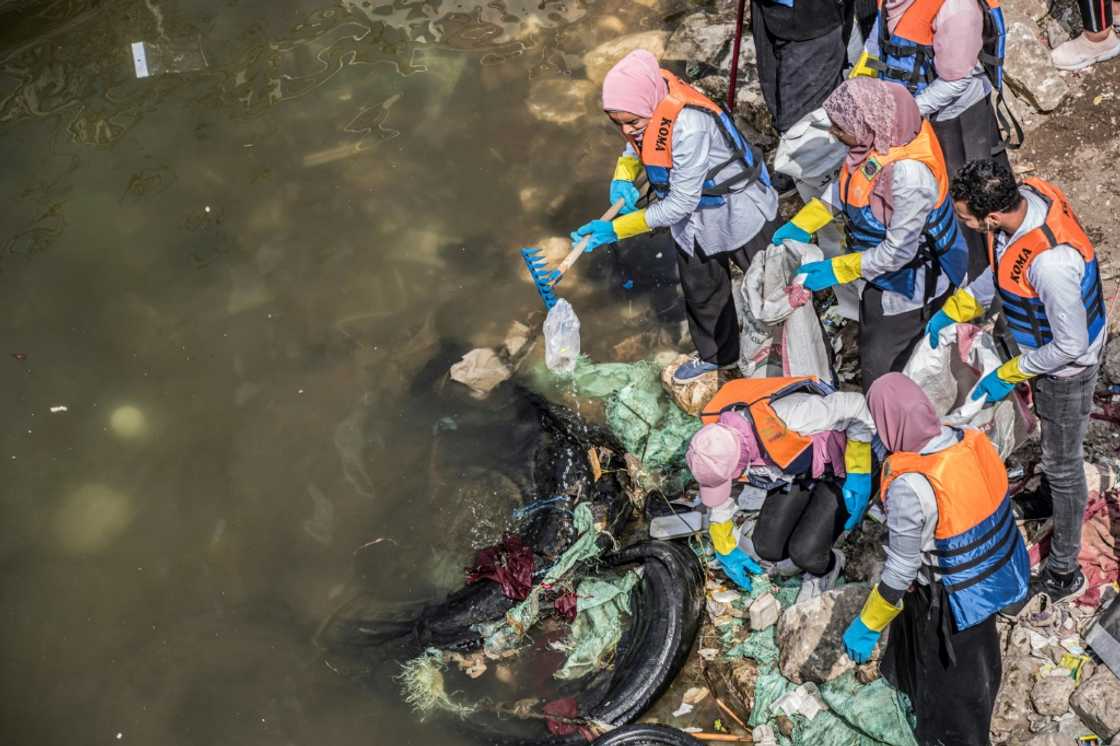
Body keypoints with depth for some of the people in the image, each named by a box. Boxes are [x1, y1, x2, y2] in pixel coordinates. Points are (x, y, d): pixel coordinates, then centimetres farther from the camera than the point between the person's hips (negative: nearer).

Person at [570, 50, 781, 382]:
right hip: (693, 219, 7)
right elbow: (636, 143, 5)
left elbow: (681, 203, -34)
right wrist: (623, 176, -17)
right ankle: (717, 354, 47)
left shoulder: (688, 123, -41)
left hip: (738, 212, -7)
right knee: (701, 290, 24)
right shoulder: (644, 103, -18)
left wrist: (616, 229, -31)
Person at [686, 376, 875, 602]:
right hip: (797, 473, 6)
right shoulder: (716, 440, -22)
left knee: (805, 553, -16)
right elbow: (717, 499, -1)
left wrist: (860, 475, -26)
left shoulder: (784, 418, -44)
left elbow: (855, 405, -31)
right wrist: (726, 551, 11)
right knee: (767, 547, -4)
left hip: (838, 470, -6)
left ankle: (826, 568, 18)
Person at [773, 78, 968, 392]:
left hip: (910, 281, -8)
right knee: (870, 347, 28)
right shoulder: (879, 135, -15)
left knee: (882, 369, 10)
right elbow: (846, 183, 6)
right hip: (883, 268, 8)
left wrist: (837, 270, -22)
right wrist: (802, 223, 1)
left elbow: (898, 251, -29)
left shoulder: (909, 173, -39)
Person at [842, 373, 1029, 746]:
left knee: (948, 683, 22)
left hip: (951, 601, -7)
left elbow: (900, 570, -27)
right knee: (976, 661, 35)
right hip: (993, 578, 7)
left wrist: (866, 626, -13)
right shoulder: (973, 440, -17)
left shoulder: (909, 485, -36)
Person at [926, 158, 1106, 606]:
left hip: (1066, 365, -8)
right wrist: (952, 311, 2)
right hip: (1046, 348, 8)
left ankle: (1063, 574, 31)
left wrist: (1010, 375, -17)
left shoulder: (1050, 262, -44)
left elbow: (1069, 346, -30)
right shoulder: (1026, 193, -18)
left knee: (1063, 464, 11)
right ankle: (1050, 498, 61)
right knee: (1053, 445, 32)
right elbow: (1003, 269, 2)